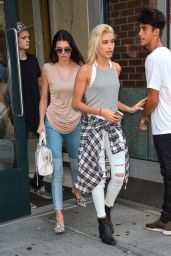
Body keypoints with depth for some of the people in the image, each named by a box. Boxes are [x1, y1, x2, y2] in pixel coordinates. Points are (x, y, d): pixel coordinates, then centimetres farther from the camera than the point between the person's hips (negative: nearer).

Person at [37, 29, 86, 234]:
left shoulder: (80, 68, -5)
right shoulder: (48, 68, -5)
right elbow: (43, 98, 2)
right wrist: (41, 122, -5)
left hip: (75, 123, 2)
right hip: (53, 123, -2)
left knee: (77, 162, 21)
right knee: (56, 169, -7)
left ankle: (76, 189, 52)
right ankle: (59, 215, -3)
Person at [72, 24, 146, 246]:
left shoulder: (116, 68, 8)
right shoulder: (86, 71, -9)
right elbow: (76, 103, -8)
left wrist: (129, 109, 9)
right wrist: (101, 112, -19)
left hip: (114, 125, 5)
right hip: (93, 126, -5)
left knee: (120, 174, 2)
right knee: (98, 175, 2)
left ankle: (107, 211, 28)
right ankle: (102, 222, 17)